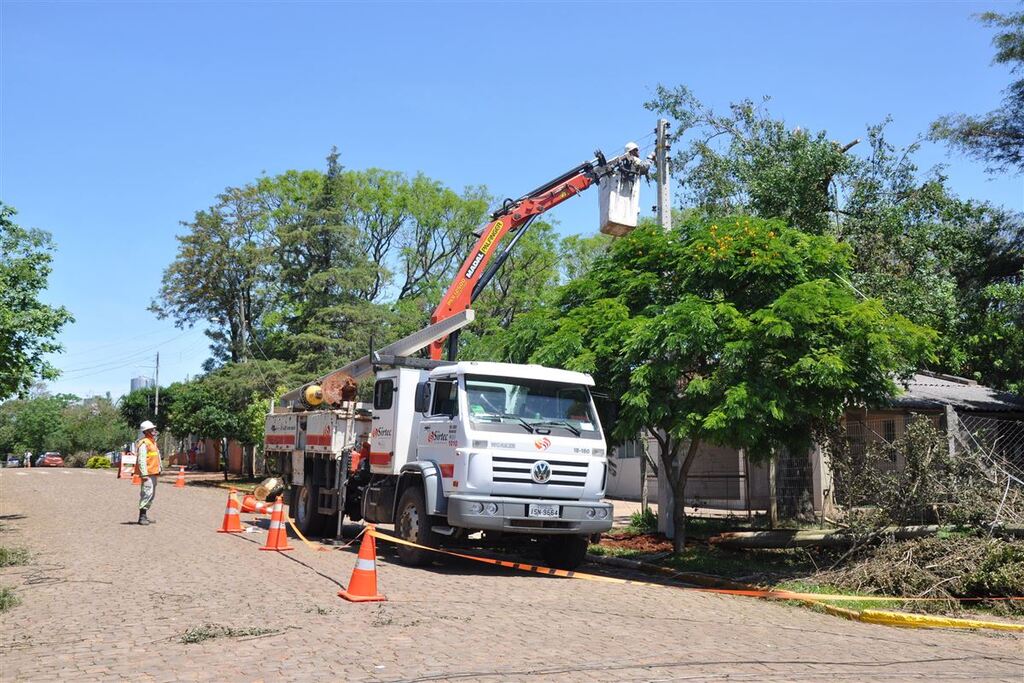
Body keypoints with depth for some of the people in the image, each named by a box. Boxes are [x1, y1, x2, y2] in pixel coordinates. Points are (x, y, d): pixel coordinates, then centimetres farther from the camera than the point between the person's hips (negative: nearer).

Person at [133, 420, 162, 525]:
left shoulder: (153, 442, 19)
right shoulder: (144, 443, -12)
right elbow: (141, 460, -18)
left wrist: (158, 470, 21)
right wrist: (144, 474, -23)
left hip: (153, 473, 10)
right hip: (147, 473, -10)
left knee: (151, 495, 14)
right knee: (147, 493, -13)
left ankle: (145, 516, 21)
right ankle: (142, 517, -11)